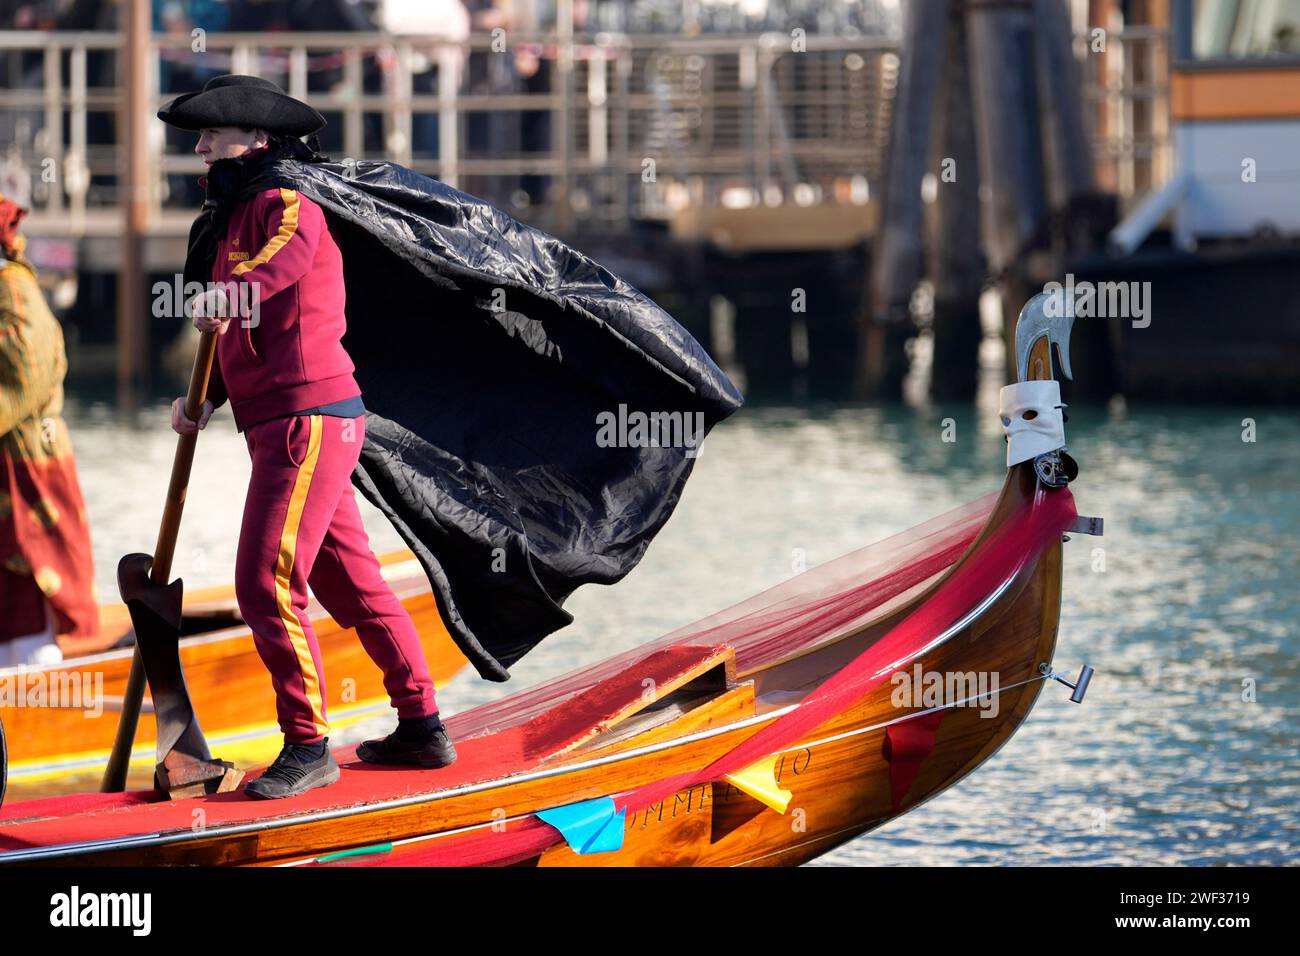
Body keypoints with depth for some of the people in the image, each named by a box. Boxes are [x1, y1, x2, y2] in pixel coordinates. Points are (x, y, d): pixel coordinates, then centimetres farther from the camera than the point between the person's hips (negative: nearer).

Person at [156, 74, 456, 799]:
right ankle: (423, 727, 22)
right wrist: (205, 401, 11)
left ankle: (308, 745, -6)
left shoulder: (285, 202, -10)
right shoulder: (238, 219, 22)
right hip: (293, 424, 11)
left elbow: (292, 250, -36)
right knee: (351, 582, 15)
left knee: (267, 583, -12)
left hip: (309, 419, -11)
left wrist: (232, 293, -53)